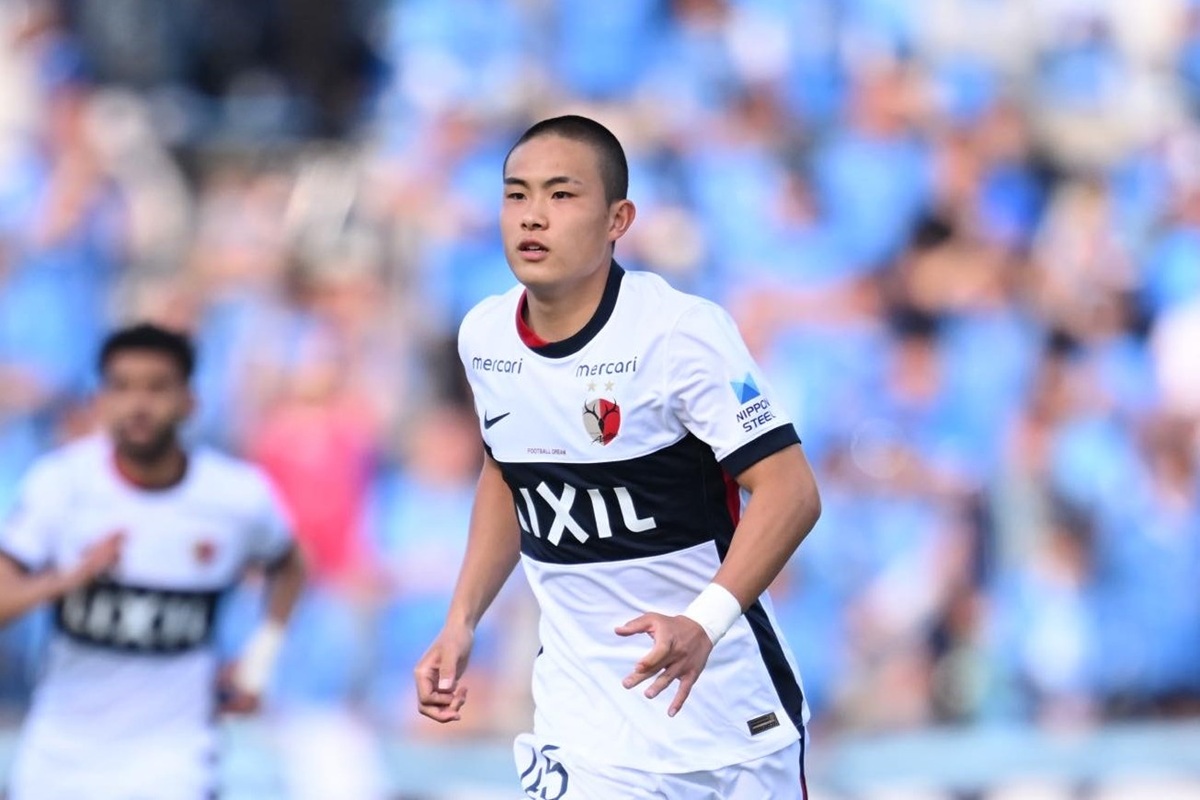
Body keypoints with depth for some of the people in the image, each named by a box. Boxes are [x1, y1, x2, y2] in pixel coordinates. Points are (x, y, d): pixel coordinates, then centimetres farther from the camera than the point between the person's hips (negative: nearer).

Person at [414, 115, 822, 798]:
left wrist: (705, 622, -34)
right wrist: (462, 622, 10)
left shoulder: (679, 330, -17)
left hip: (727, 701, -4)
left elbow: (791, 490, -21)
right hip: (582, 716, 4)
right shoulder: (485, 338, 1)